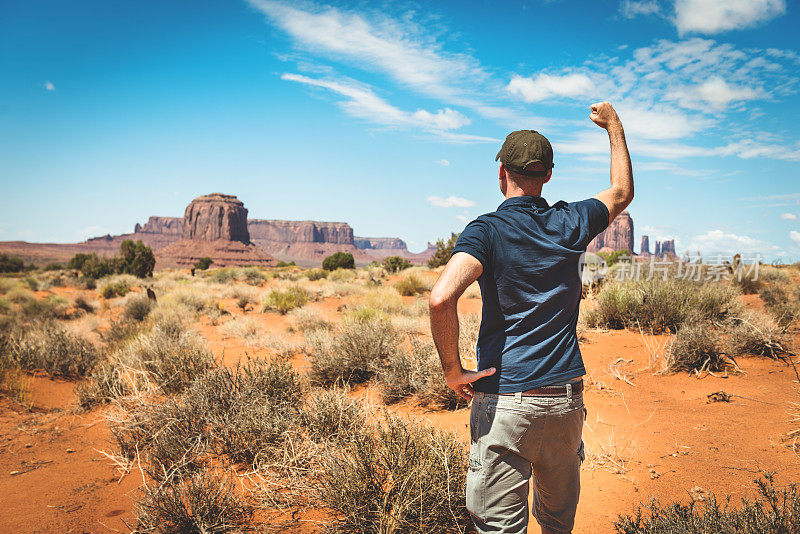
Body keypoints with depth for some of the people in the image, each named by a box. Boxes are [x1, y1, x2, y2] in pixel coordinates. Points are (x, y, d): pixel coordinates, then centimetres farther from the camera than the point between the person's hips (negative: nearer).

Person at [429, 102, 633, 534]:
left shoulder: (488, 230, -11)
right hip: (566, 397, 5)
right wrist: (613, 126, 35)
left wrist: (452, 370, -15)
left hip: (505, 399, -5)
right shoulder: (570, 223, 2)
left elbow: (441, 298, -29)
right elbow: (622, 191, 24)